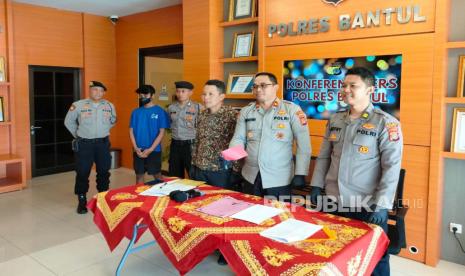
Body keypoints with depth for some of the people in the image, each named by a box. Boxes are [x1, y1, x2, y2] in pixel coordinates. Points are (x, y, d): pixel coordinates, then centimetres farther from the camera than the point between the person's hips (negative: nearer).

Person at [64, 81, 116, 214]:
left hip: (103, 143, 3)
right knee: (83, 172, 1)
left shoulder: (109, 106, 1)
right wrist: (77, 135, 8)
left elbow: (112, 121, 20)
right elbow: (68, 122, 5)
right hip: (84, 144, -3)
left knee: (104, 171, 11)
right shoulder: (78, 105, -8)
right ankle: (82, 201, 14)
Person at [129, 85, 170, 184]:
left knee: (157, 175, 5)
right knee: (139, 175, 12)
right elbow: (131, 130, 6)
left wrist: (150, 149, -14)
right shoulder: (136, 112, 6)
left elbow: (162, 132, -8)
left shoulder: (159, 111, -5)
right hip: (138, 151, 4)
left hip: (154, 150, -3)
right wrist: (136, 148, -7)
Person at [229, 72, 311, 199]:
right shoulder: (246, 111, 6)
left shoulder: (292, 109, -6)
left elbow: (303, 144, -7)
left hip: (280, 179, -3)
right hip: (251, 177, 4)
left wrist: (300, 173, -10)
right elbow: (238, 139, 7)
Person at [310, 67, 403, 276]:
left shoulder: (386, 123, -10)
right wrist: (317, 185, 7)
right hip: (333, 202, 5)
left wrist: (382, 205, -18)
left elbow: (392, 166, -14)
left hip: (368, 206, -5)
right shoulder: (335, 120, 6)